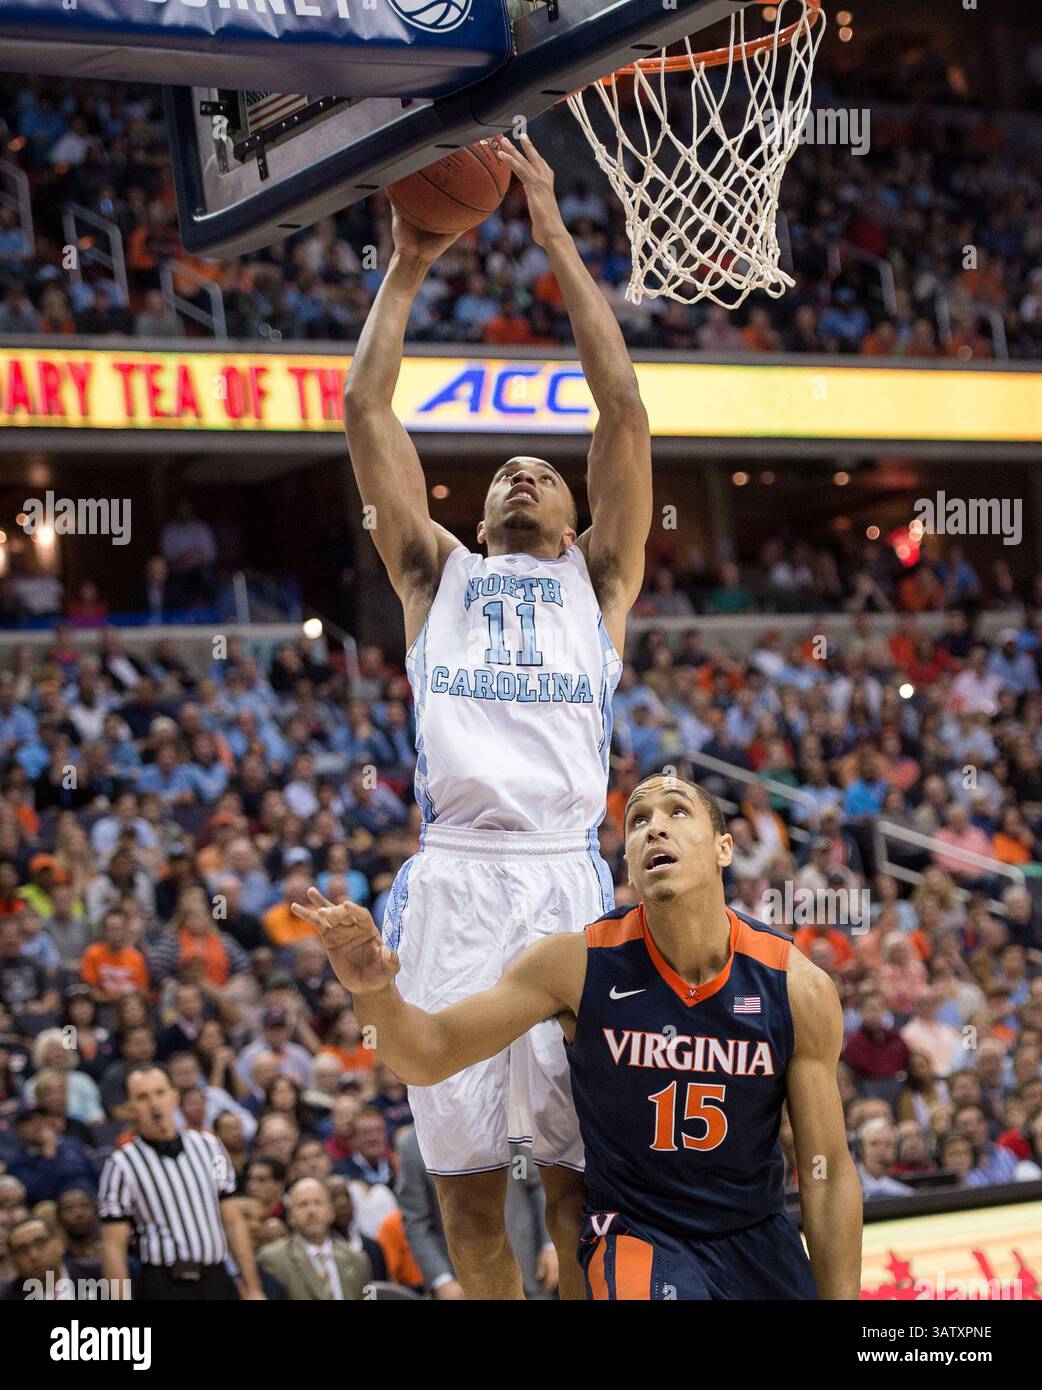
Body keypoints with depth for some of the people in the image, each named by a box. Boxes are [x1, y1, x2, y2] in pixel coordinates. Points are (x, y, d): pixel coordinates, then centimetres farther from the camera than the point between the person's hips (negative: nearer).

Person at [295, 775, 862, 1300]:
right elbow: (430, 1055, -10)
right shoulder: (579, 961, -14)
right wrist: (374, 993, -32)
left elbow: (827, 1173, -4)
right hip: (634, 1233, -3)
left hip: (758, 1240, 3)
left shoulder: (800, 988, -12)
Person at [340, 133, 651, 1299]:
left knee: (581, 1177, -2)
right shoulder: (436, 576, 23)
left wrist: (556, 240, 12)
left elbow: (621, 406, 12)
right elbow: (366, 412, 19)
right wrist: (406, 270, 21)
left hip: (566, 877, -1)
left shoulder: (597, 578, 19)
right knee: (464, 1178, 2)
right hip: (450, 884, 1)